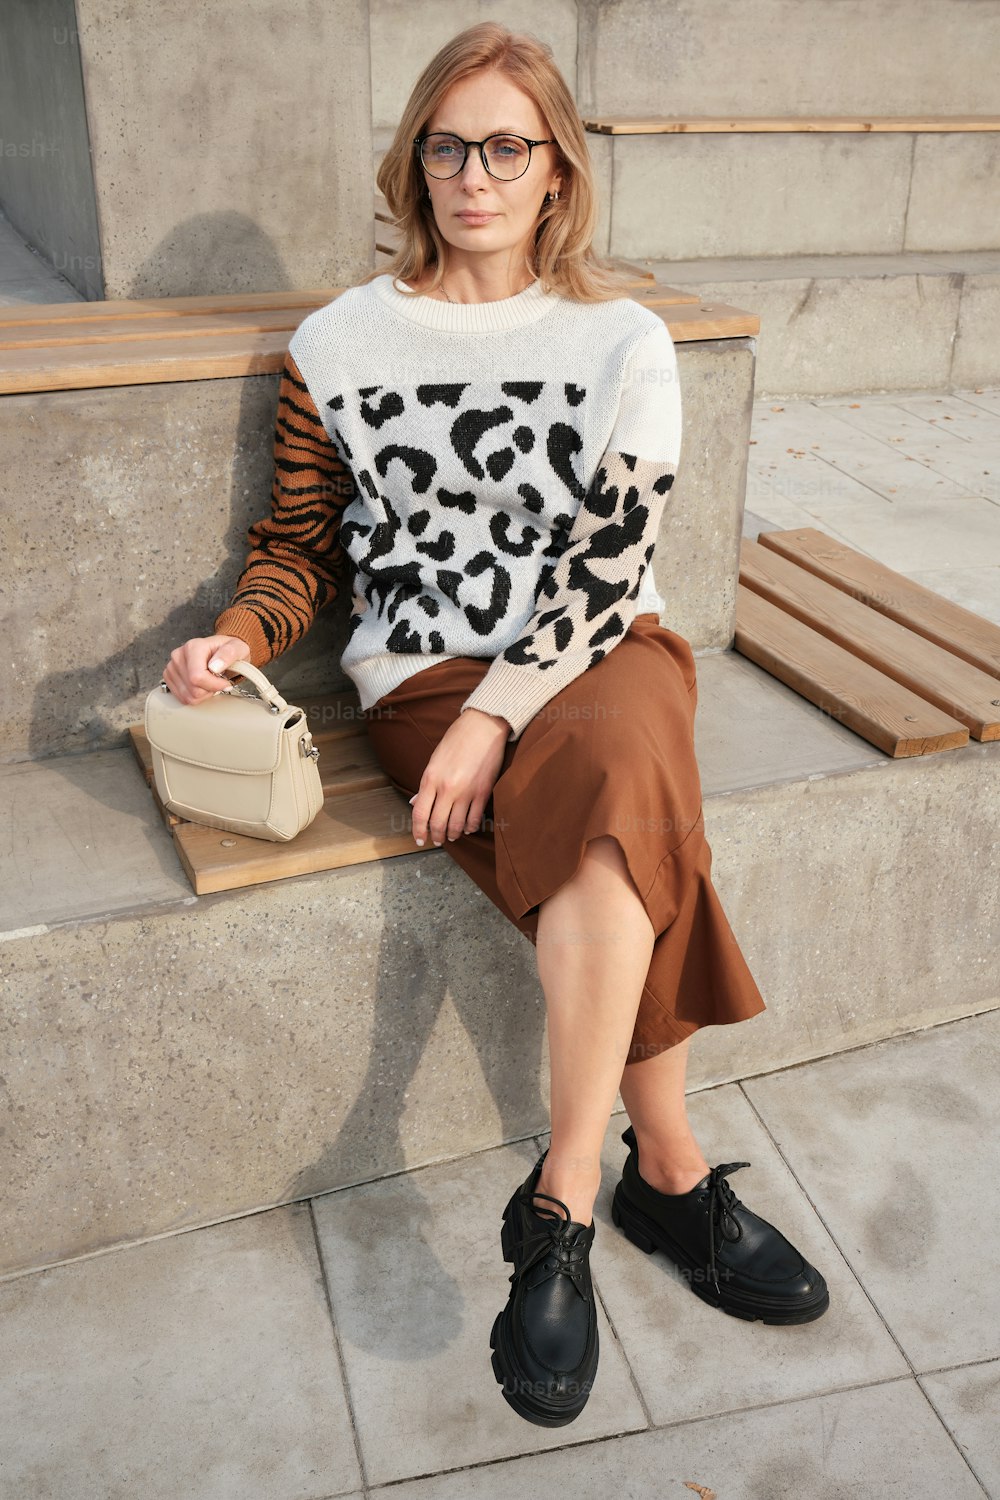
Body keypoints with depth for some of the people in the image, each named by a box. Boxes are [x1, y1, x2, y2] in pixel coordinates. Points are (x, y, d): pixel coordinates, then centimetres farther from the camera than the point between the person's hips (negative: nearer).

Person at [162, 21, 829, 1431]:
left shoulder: (624, 340, 6)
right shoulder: (340, 344, 8)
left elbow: (609, 558, -5)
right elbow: (302, 545, 13)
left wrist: (500, 712, -18)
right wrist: (236, 637, -10)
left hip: (601, 651, 1)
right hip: (429, 669, -1)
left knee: (620, 782, -34)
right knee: (632, 842, -29)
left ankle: (561, 1208, -24)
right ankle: (673, 1172, -13)